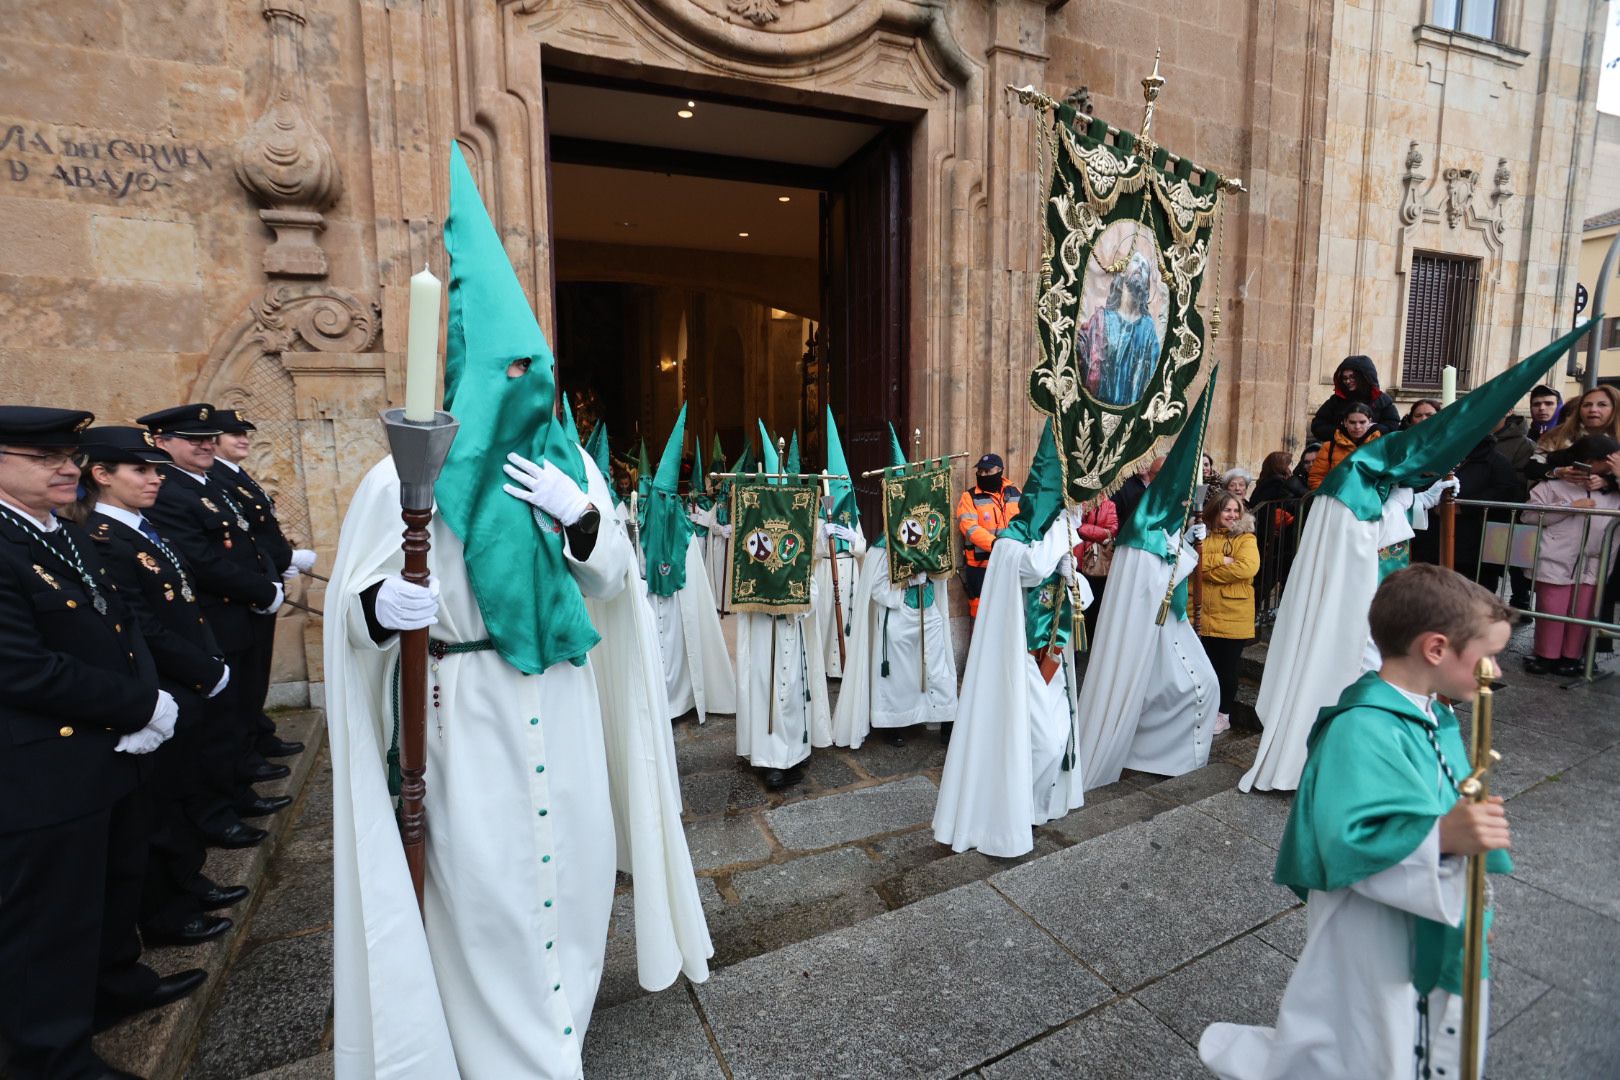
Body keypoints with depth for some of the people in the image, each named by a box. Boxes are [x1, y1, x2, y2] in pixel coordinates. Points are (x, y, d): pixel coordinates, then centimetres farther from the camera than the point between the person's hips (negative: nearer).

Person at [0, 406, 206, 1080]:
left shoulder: (70, 537, 8)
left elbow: (121, 627, 9)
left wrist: (149, 703, -6)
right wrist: (142, 707, -17)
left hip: (106, 755, 9)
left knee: (117, 880, 25)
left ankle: (115, 983, 47)